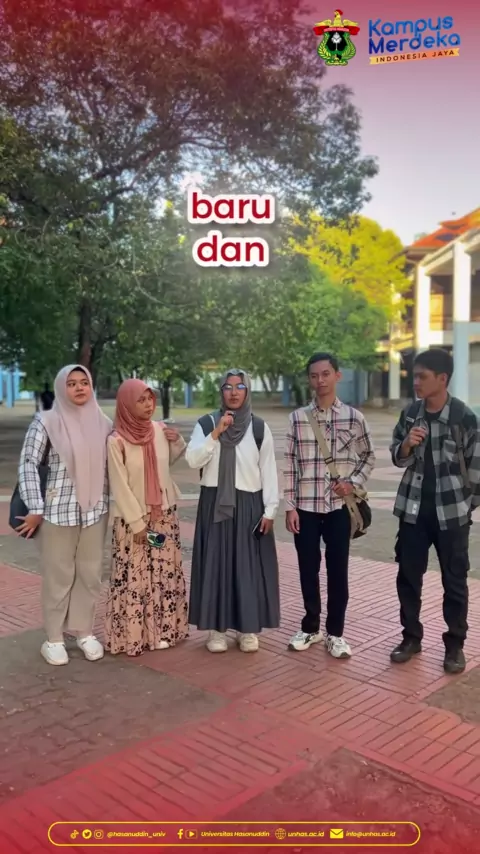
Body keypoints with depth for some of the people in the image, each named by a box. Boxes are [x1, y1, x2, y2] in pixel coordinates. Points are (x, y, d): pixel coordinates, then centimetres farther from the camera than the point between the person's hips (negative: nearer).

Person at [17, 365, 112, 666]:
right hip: (59, 510, -3)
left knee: (91, 573, 11)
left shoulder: (104, 423, 5)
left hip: (96, 510, 4)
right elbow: (28, 464, -8)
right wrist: (35, 508, -12)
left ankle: (85, 631, 27)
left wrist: (112, 503, 11)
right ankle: (54, 638, 20)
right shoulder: (46, 421, -7)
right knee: (58, 575, 6)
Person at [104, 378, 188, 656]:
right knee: (134, 577, 0)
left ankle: (163, 630, 23)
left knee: (166, 574, 10)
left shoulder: (160, 430, 0)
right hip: (132, 519, -5)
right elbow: (119, 487, -13)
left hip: (165, 514, 5)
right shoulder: (116, 441, -13)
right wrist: (137, 522, -14)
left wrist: (178, 441, -1)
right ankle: (133, 635, 12)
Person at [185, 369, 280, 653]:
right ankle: (218, 627, 16)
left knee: (249, 566, 4)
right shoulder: (206, 424, 2)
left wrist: (269, 510, -4)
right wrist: (216, 433, -19)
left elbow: (269, 471, 1)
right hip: (215, 504, 1)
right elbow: (193, 460, -10)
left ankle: (248, 628, 18)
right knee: (216, 564, 4)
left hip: (249, 505, 0)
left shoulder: (260, 427, 1)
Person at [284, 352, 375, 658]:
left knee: (338, 570, 6)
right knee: (308, 569, 10)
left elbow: (369, 457, 10)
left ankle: (336, 633, 22)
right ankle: (311, 627, 29)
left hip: (339, 505, -1)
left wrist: (354, 482, -7)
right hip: (306, 506, 1)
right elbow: (290, 464, 1)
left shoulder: (354, 417, -1)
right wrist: (290, 506, -3)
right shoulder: (298, 418, 0)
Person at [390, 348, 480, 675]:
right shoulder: (410, 414, 1)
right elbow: (397, 458, 8)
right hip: (413, 508, 4)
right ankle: (412, 636, 26)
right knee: (408, 576, 10)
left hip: (452, 510, -4)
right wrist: (406, 445, -13)